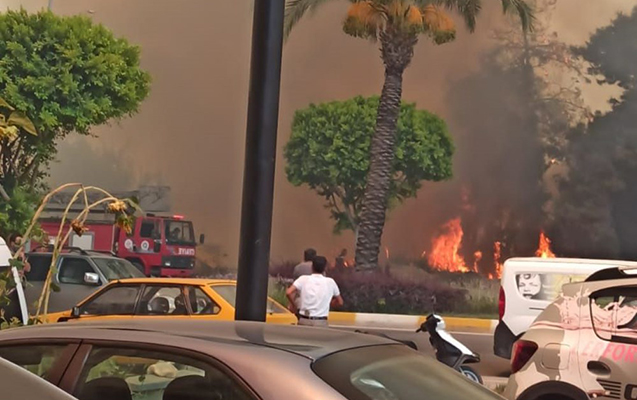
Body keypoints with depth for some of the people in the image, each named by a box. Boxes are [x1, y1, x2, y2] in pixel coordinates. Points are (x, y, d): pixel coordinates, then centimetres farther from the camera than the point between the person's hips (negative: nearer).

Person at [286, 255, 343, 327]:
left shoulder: (303, 279, 2)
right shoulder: (330, 282, 5)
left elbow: (289, 293, -11)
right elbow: (340, 302, 14)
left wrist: (295, 307, 3)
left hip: (304, 321, 1)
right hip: (321, 323, 0)